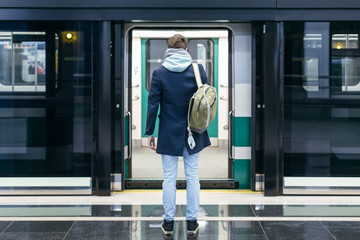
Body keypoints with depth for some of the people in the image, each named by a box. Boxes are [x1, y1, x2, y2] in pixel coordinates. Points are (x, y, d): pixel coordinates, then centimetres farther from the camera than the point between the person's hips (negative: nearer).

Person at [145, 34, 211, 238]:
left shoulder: (159, 73, -7)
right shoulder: (198, 69, -5)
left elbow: (153, 104, -5)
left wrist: (150, 132, 2)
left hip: (169, 133, -1)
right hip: (193, 133, 1)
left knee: (169, 177, 7)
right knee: (192, 176, 9)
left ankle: (169, 222, 13)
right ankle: (192, 223, 14)